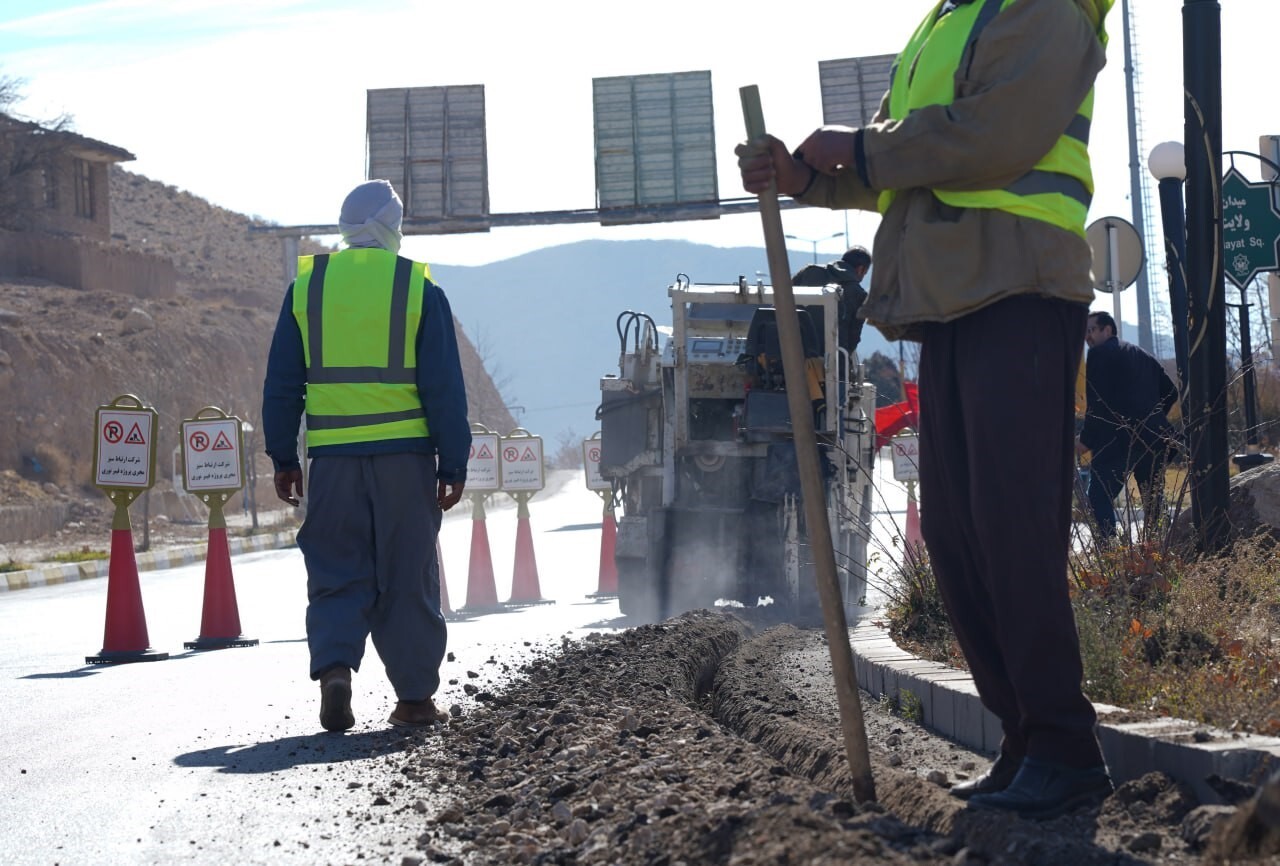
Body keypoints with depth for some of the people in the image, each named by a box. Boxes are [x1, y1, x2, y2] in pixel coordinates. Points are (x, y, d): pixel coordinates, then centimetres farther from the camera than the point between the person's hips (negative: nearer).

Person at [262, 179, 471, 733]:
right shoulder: (420, 290, -2)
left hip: (332, 458, 2)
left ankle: (333, 665, -16)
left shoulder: (307, 286, 5)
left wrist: (283, 459, 13)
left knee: (337, 575, 7)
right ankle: (415, 697, 11)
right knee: (407, 578, 7)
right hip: (405, 457, -1)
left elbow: (281, 385, 7)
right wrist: (452, 464, 1)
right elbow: (444, 387, -3)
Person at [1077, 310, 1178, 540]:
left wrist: (1086, 440, -5)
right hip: (1154, 439, 7)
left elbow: (1096, 401, -10)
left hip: (1117, 439, -7)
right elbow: (1170, 392, 20)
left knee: (1099, 498, -7)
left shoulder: (1099, 354, -1)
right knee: (1153, 500, 15)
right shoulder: (1143, 355, 21)